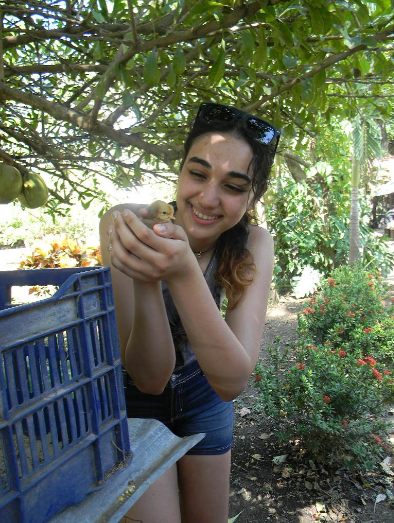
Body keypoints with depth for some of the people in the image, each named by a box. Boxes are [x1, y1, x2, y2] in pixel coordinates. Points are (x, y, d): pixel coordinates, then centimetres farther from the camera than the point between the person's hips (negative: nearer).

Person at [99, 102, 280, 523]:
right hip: (132, 398, -2)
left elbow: (232, 383, -32)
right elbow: (149, 377, -29)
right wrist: (145, 278, -46)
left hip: (202, 392, 3)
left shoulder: (253, 244, -21)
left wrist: (183, 273, -46)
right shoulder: (126, 224, -28)